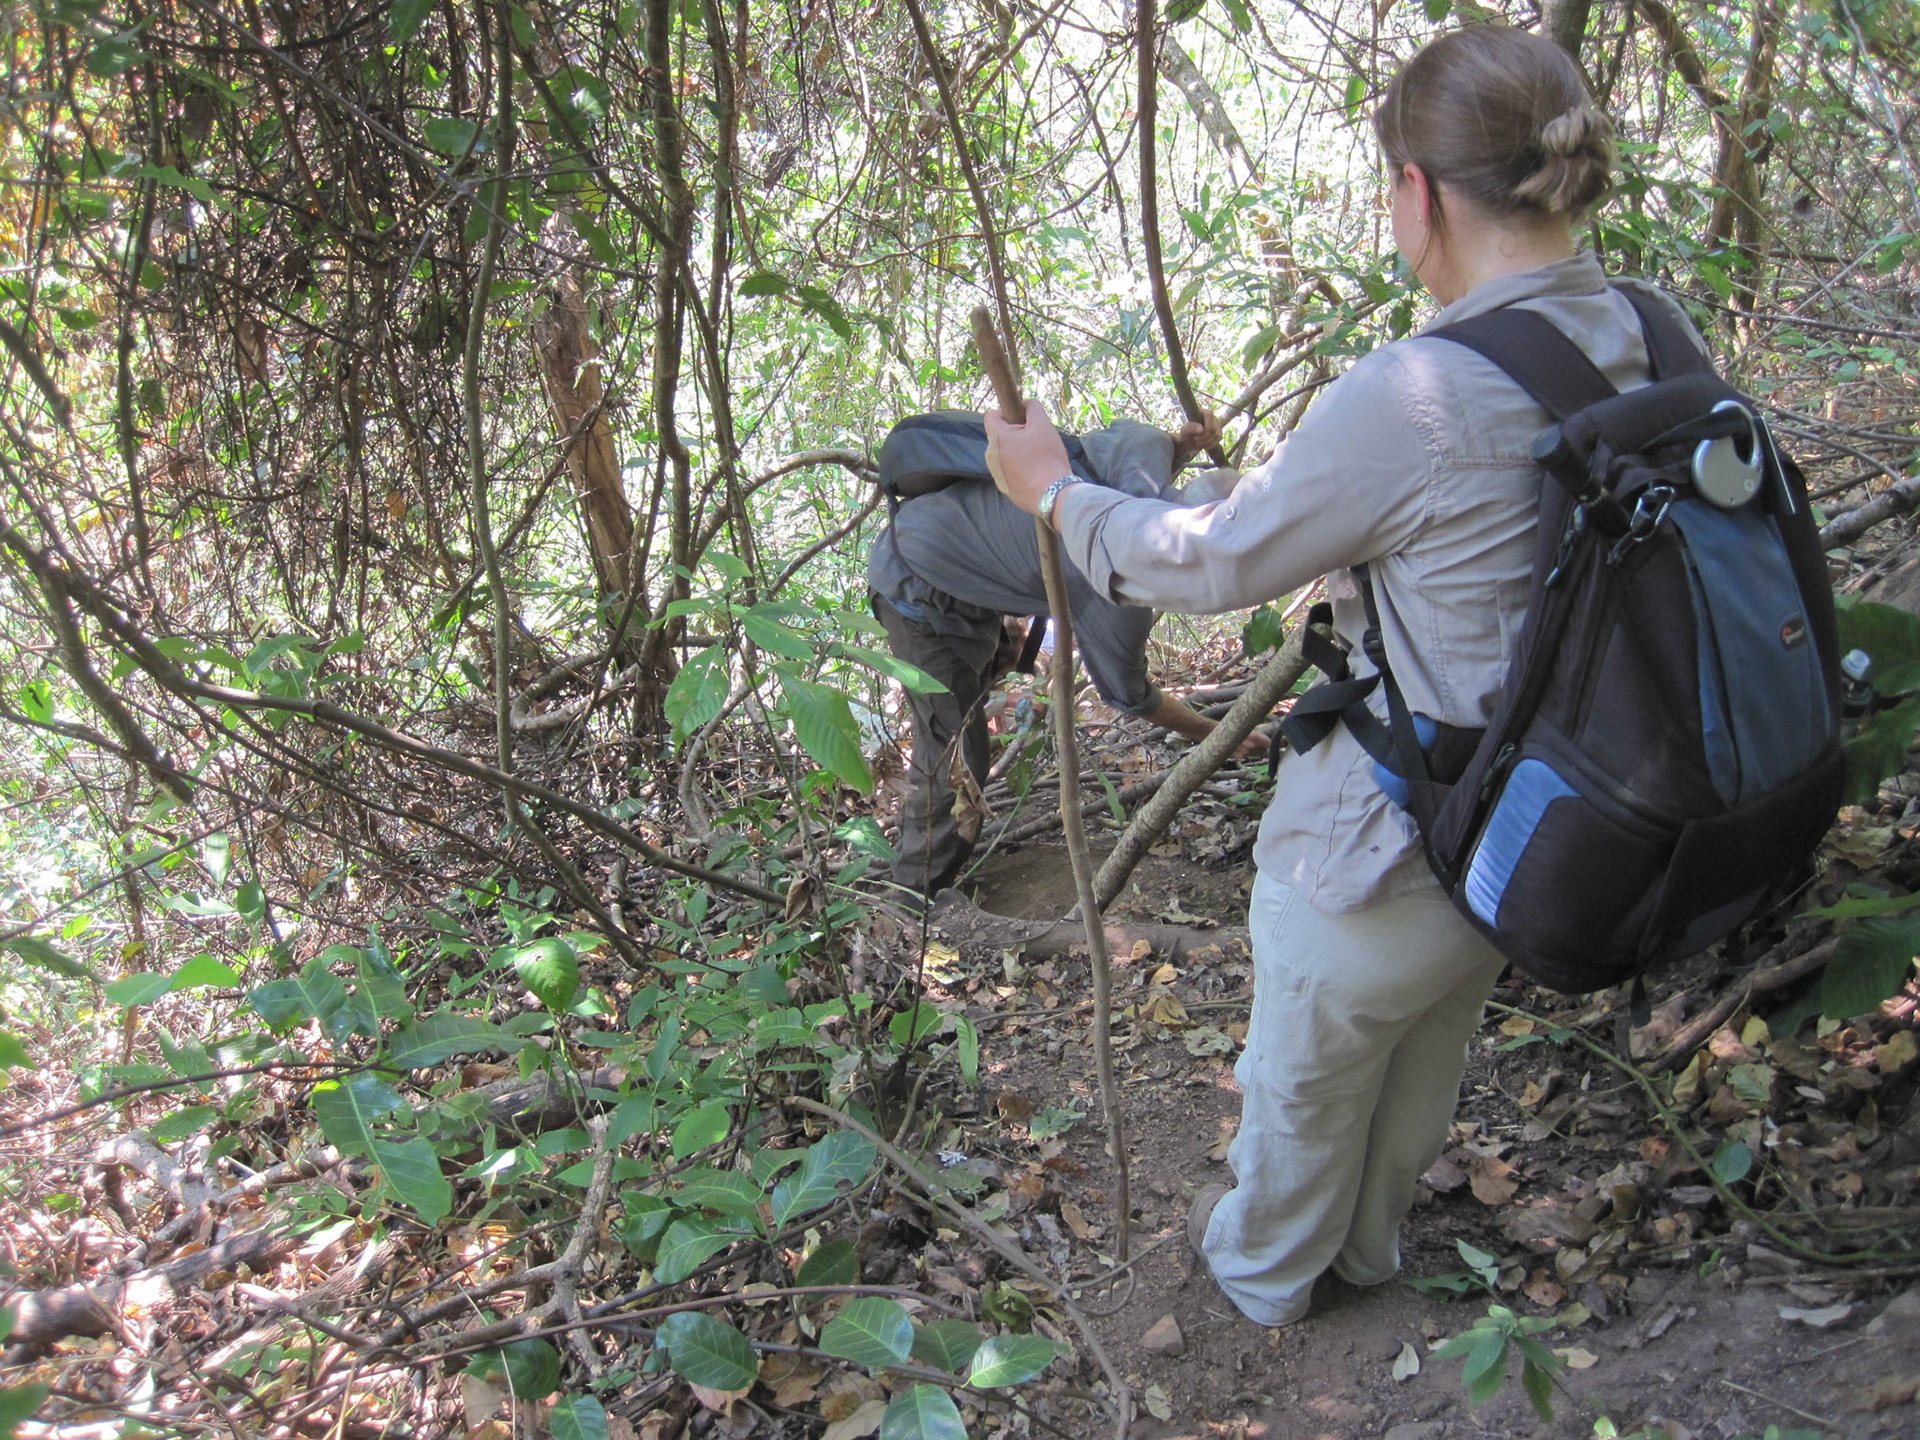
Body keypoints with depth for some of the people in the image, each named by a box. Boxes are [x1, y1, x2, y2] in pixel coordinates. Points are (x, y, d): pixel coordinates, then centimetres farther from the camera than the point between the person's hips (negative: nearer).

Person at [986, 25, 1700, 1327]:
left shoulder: (1411, 400, -32)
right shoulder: (1649, 346, -8)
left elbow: (1215, 559, -18)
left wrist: (1054, 491, -2)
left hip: (1381, 853, -7)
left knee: (1306, 1081, 24)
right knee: (1426, 1062, 32)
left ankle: (1266, 1269, 52)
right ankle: (1369, 1244, 60)